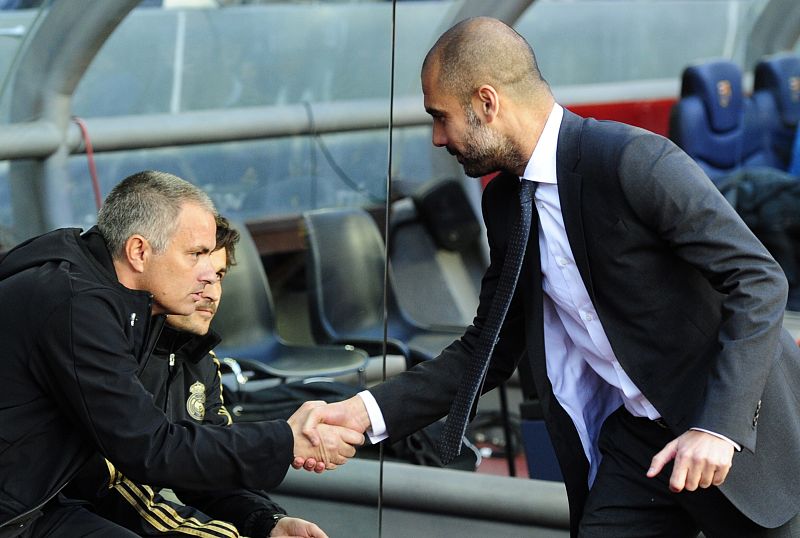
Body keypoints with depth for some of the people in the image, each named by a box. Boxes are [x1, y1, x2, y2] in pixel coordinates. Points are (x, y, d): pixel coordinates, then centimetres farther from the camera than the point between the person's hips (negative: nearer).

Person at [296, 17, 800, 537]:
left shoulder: (635, 159, -20)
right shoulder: (505, 202, 4)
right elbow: (491, 348, 9)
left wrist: (719, 426, -28)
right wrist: (369, 410, -3)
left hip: (741, 432, -6)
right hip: (633, 437, 6)